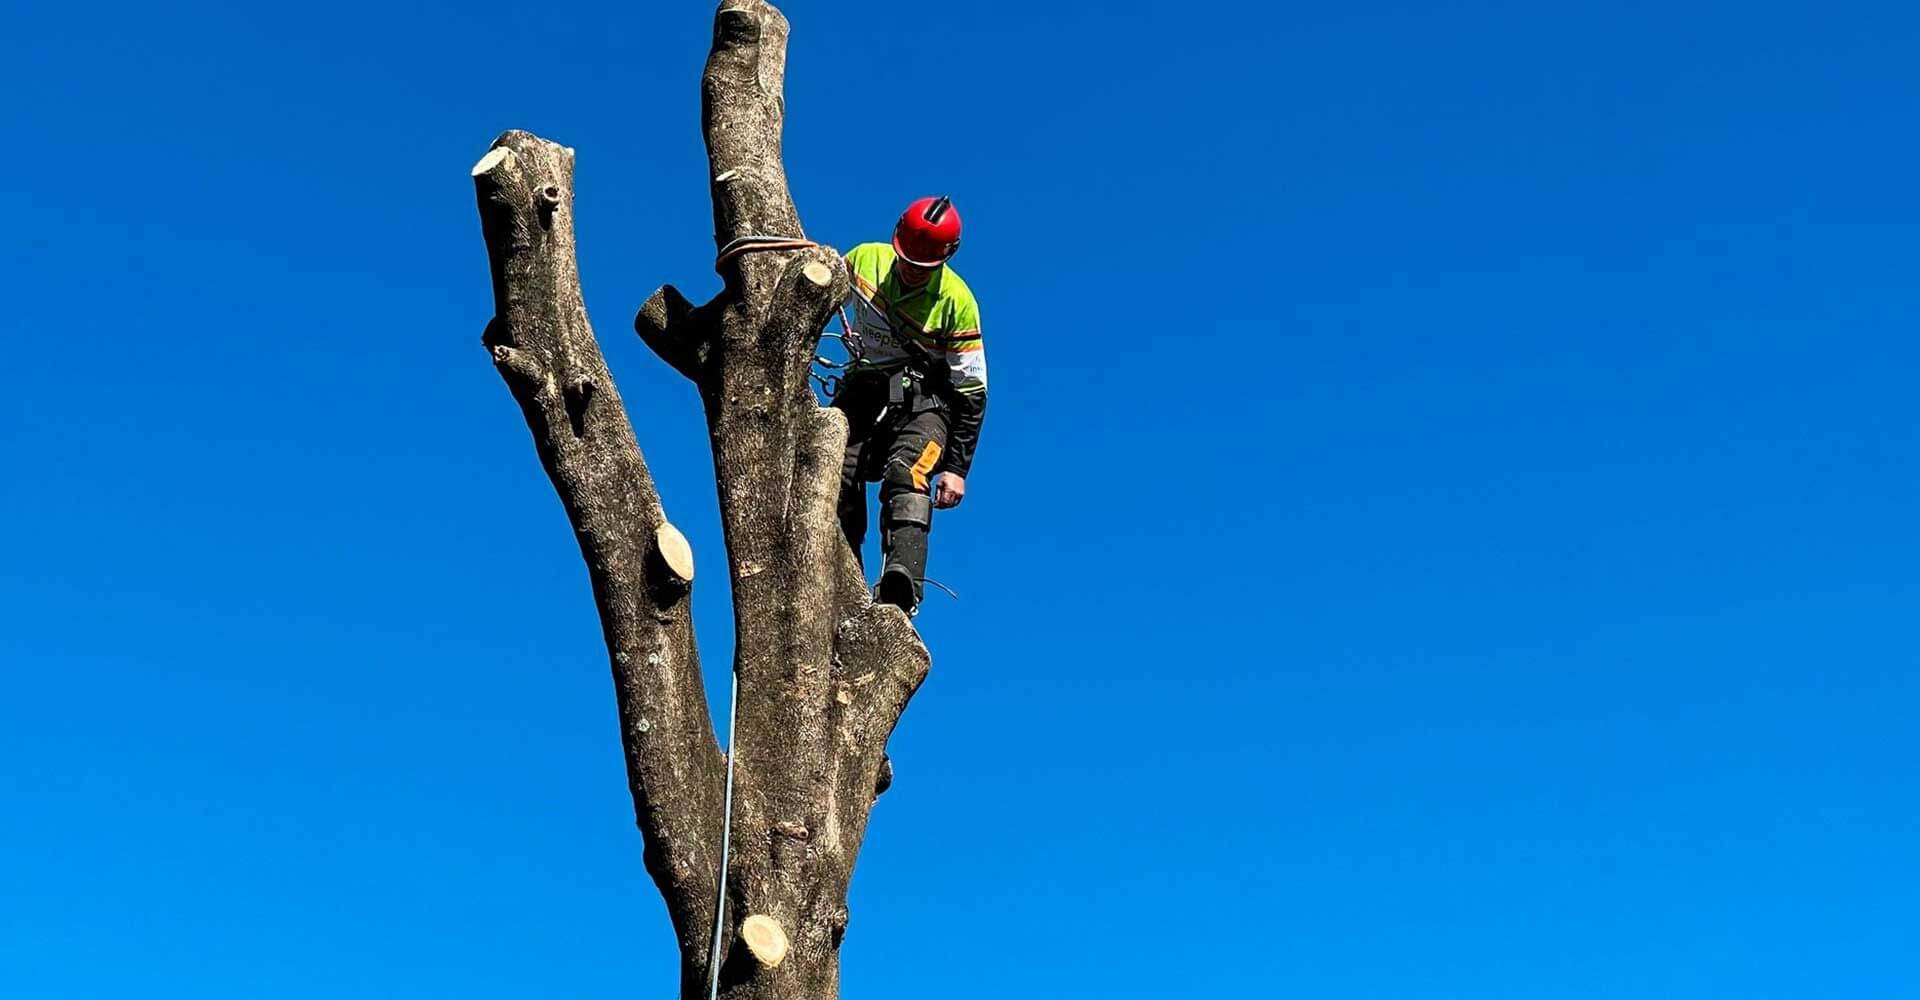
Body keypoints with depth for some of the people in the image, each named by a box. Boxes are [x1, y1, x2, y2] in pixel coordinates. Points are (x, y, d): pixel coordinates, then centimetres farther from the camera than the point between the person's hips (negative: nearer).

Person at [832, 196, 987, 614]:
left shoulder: (956, 301, -12)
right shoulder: (865, 259, -3)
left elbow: (972, 391, -9)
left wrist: (957, 468, -12)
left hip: (924, 402, -4)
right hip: (860, 391, 4)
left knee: (905, 474, -31)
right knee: (838, 483, -18)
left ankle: (900, 590, -48)